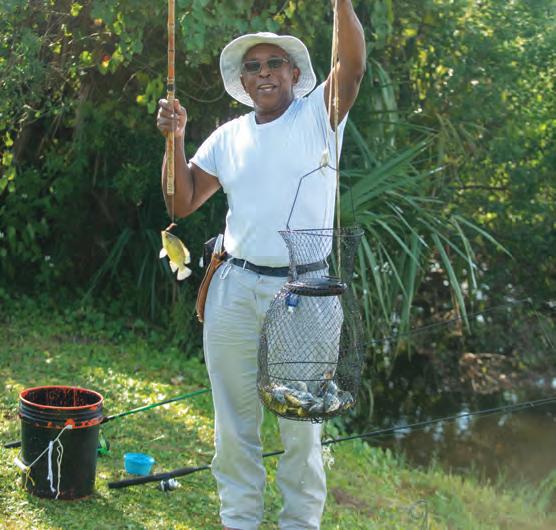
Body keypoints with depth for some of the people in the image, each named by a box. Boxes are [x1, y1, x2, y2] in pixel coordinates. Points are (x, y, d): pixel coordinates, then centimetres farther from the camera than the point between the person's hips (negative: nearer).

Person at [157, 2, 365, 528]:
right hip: (234, 288, 3)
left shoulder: (318, 115, 1)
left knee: (301, 424, 9)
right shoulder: (229, 136, 9)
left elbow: (352, 65, -18)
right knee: (234, 418, 12)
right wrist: (175, 138, -6)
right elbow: (181, 202, 8)